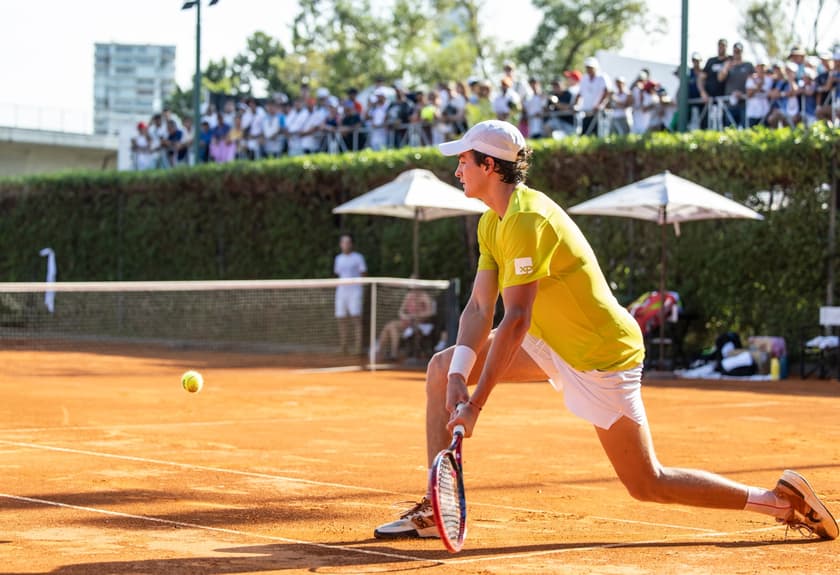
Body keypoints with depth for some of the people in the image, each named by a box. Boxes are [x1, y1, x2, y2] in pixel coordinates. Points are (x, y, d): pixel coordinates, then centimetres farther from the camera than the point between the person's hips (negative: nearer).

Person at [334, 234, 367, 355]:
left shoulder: (358, 257, 2)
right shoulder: (338, 258, 15)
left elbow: (364, 274, 3)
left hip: (355, 290, -5)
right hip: (341, 291, 5)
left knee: (356, 319, -11)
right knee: (341, 320, 2)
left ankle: (357, 347, -13)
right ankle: (343, 347, 9)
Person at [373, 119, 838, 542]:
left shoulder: (526, 220, -25)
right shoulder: (492, 222, 5)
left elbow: (515, 320, -30)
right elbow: (479, 308, -1)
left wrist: (474, 404, -31)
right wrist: (458, 377, -17)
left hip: (600, 356, -9)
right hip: (551, 343, 9)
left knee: (648, 485, -4)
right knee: (443, 367, 2)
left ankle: (780, 499, 7)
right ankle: (437, 510, 3)